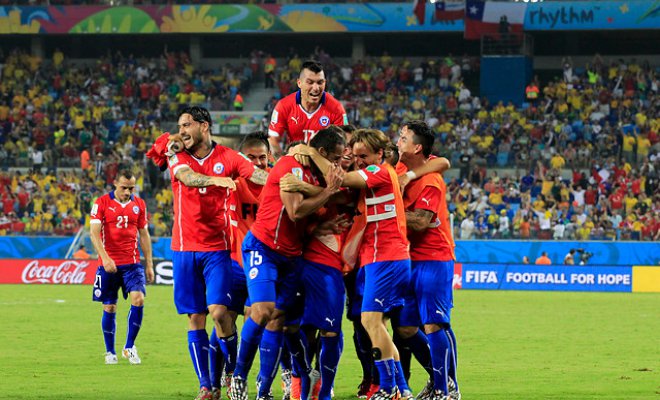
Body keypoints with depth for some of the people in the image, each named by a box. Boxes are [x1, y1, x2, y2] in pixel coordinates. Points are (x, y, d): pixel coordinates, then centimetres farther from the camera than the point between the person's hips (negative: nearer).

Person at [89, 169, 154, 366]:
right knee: (109, 308, 2)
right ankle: (110, 352, 15)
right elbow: (94, 232, -10)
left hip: (132, 263, 2)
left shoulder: (139, 204, 8)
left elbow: (144, 235, 14)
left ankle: (129, 347, -3)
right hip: (109, 264, -2)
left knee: (138, 300, -15)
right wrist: (105, 257, -22)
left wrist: (149, 264, 12)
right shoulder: (102, 203, -2)